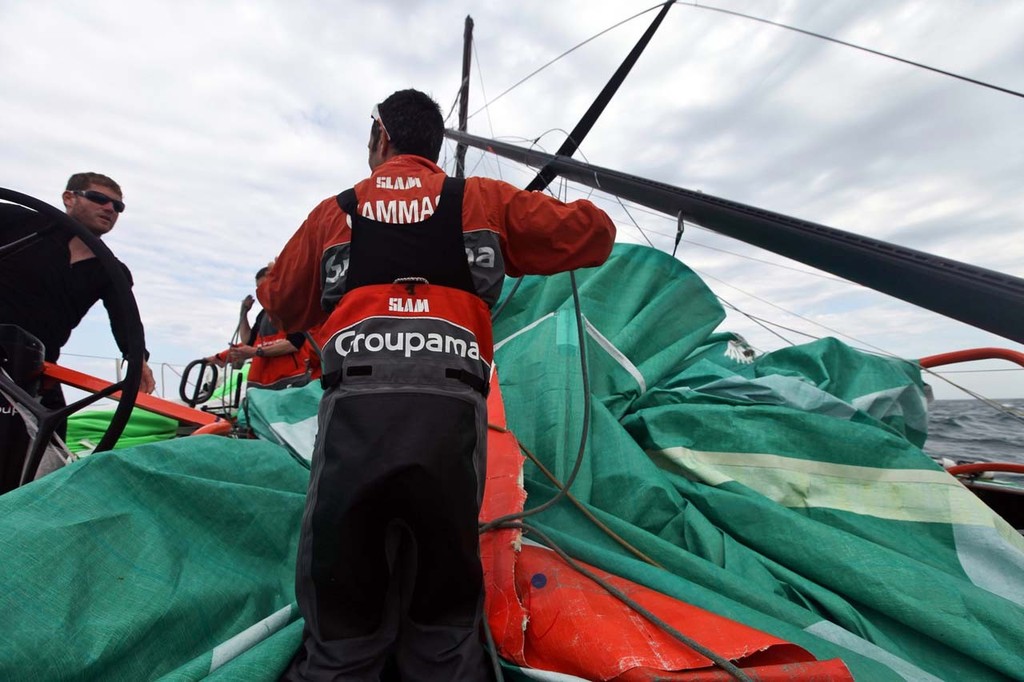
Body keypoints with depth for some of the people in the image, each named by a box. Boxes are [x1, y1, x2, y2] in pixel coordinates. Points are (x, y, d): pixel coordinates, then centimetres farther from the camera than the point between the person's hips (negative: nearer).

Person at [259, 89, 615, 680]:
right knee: (446, 626, 16)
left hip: (355, 407, 1)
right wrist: (582, 214, 39)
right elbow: (594, 234, 17)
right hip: (451, 406, 0)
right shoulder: (483, 199, 18)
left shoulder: (335, 211, 21)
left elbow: (281, 307, 30)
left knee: (341, 626, 17)